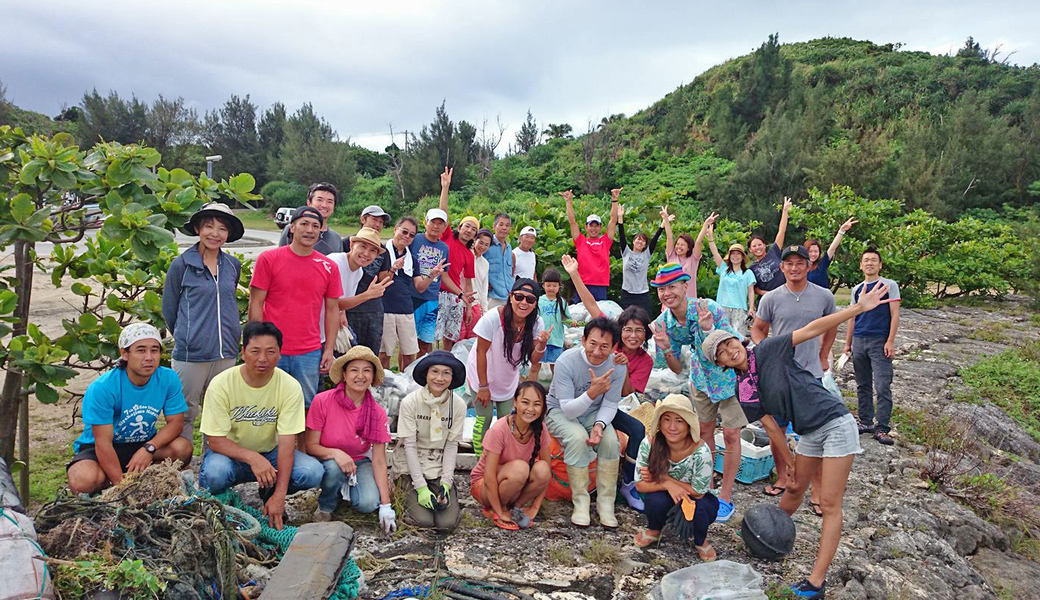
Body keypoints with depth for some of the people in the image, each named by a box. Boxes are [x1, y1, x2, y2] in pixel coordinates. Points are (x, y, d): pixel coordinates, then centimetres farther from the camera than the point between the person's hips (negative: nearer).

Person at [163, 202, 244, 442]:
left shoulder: (233, 265, 6)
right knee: (185, 414, 5)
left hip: (226, 353, 4)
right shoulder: (181, 264, -5)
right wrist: (186, 337, 12)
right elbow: (169, 309, 4)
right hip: (191, 354, -4)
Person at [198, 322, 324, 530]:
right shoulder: (221, 384, -19)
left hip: (271, 453, 1)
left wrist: (279, 495, -26)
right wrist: (252, 457, -37)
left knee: (313, 472, -25)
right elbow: (216, 441, -18)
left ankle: (270, 494, 7)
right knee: (215, 472, -36)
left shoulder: (290, 387, -17)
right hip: (230, 452, -1)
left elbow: (287, 442, -20)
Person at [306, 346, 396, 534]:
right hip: (327, 461, -1)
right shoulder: (322, 401, -20)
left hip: (359, 461, 2)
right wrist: (335, 453, -35)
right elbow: (311, 446, -13)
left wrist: (386, 505, -19)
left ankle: (347, 487, 10)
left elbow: (379, 461, -13)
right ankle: (325, 506, -3)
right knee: (334, 468, -36)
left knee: (368, 504, -25)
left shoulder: (377, 413, -13)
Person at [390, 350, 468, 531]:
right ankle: (408, 494, 13)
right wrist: (421, 487, -17)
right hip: (410, 466, -2)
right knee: (424, 521, -17)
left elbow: (452, 445, -2)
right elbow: (410, 445, -12)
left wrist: (446, 483, -11)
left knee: (448, 523, -14)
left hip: (440, 467, 2)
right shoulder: (409, 402, -13)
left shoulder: (458, 405, -6)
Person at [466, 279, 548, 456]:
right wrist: (483, 387, -15)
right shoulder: (493, 317, -31)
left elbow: (534, 360, -14)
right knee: (485, 418, -3)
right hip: (482, 375, -4)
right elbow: (481, 352, -22)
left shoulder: (537, 323, -17)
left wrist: (541, 345, -37)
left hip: (508, 379, 4)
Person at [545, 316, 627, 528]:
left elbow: (610, 405, -6)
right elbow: (568, 409, -27)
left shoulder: (617, 366, -17)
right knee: (578, 438, -33)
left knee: (611, 441, -25)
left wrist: (599, 425, -27)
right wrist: (592, 393, -45)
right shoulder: (566, 362, -29)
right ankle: (580, 502, -17)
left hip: (593, 413, 3)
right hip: (560, 411, -3)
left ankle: (605, 504, -8)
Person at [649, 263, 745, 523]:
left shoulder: (708, 308, -30)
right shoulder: (663, 323, -15)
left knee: (731, 434, -4)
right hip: (701, 373, 5)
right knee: (704, 429, 12)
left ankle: (726, 497, 9)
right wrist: (666, 349, -27)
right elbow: (677, 369, -7)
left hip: (731, 370, -4)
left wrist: (708, 331, -45)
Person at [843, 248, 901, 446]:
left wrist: (890, 341, -12)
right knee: (863, 386, 11)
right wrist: (847, 344, 13)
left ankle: (882, 428, -4)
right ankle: (866, 422, 21)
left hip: (880, 342, -5)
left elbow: (895, 315, -5)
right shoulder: (857, 289, 13)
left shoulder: (889, 285, 0)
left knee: (882, 387, -8)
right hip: (859, 341, 5)